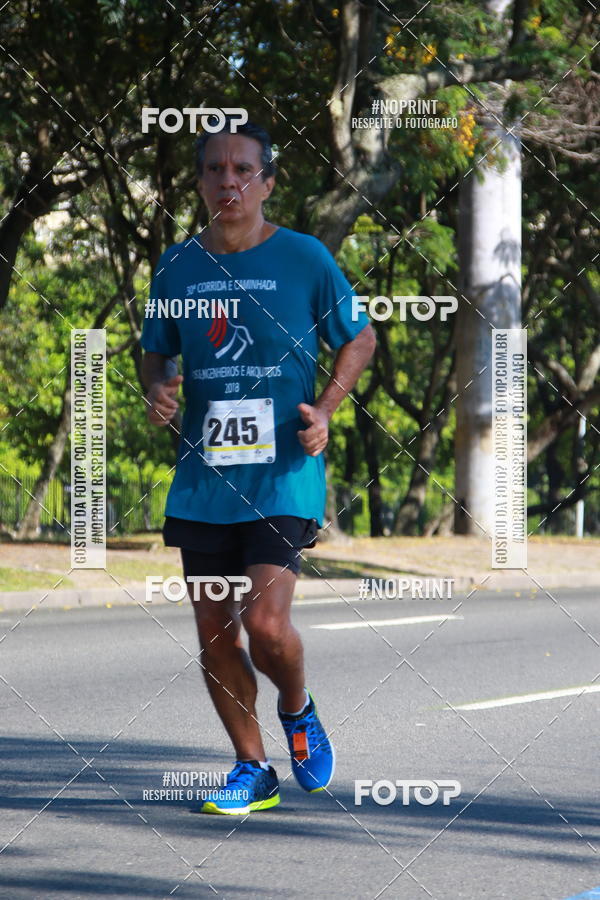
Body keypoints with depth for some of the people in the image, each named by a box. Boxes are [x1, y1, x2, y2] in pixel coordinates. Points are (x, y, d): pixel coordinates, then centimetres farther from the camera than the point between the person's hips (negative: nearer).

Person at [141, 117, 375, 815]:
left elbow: (359, 339, 8)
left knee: (266, 625, -15)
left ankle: (298, 711, 18)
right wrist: (157, 390, -3)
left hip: (284, 474, -4)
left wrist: (324, 410, -5)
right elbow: (157, 351, 20)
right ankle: (252, 770, 21)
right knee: (213, 633, 5)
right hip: (203, 477, 4)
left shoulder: (305, 259, -3)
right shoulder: (177, 266, 7)